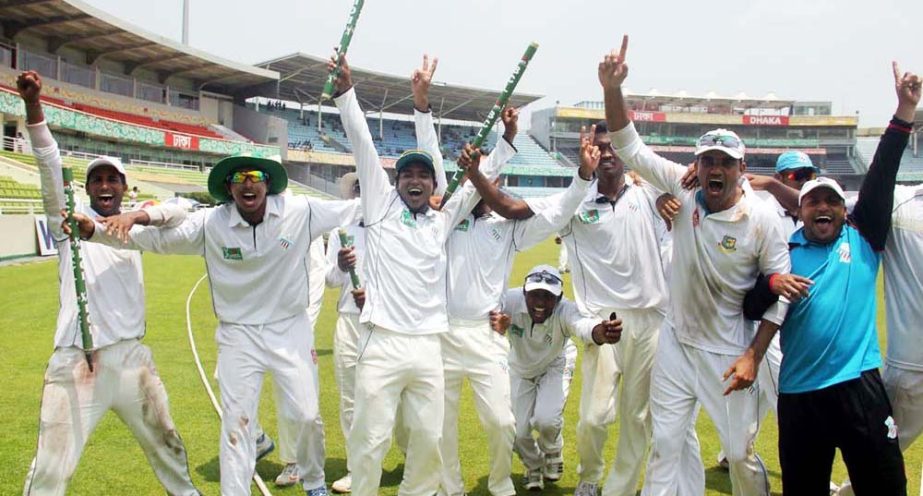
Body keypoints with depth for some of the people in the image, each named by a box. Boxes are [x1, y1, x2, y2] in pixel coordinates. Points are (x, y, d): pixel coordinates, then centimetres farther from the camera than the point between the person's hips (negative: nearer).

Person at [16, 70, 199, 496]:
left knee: (164, 440, 20)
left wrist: (138, 216, -24)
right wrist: (33, 106, -23)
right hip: (76, 361, -3)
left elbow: (180, 212, -5)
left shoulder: (133, 223, 10)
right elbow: (49, 165, -10)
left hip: (130, 356, 3)